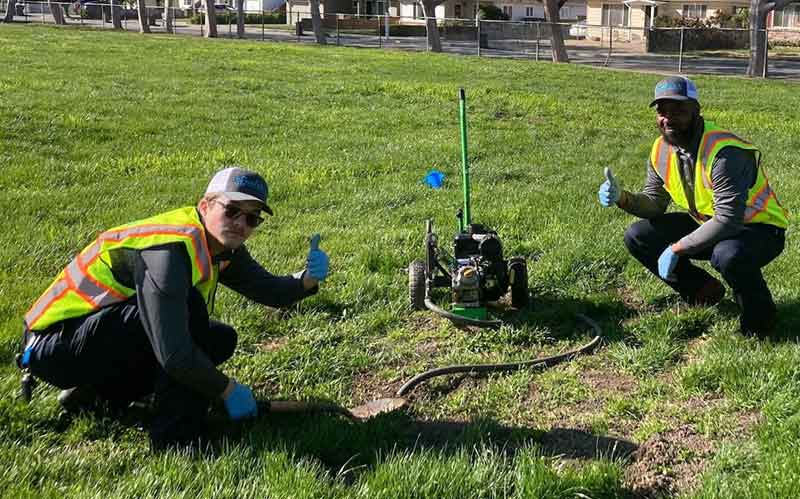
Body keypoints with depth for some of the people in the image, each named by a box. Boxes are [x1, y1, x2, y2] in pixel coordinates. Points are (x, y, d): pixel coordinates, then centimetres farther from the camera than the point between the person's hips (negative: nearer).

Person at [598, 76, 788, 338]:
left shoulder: (724, 152, -30)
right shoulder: (661, 149, -5)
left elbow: (728, 220, -33)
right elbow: (654, 203, 4)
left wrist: (677, 248, -27)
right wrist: (622, 198, -17)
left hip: (760, 229, -7)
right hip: (706, 225, 8)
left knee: (728, 255, -41)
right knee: (637, 238, -5)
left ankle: (760, 320, -9)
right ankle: (704, 291, 12)